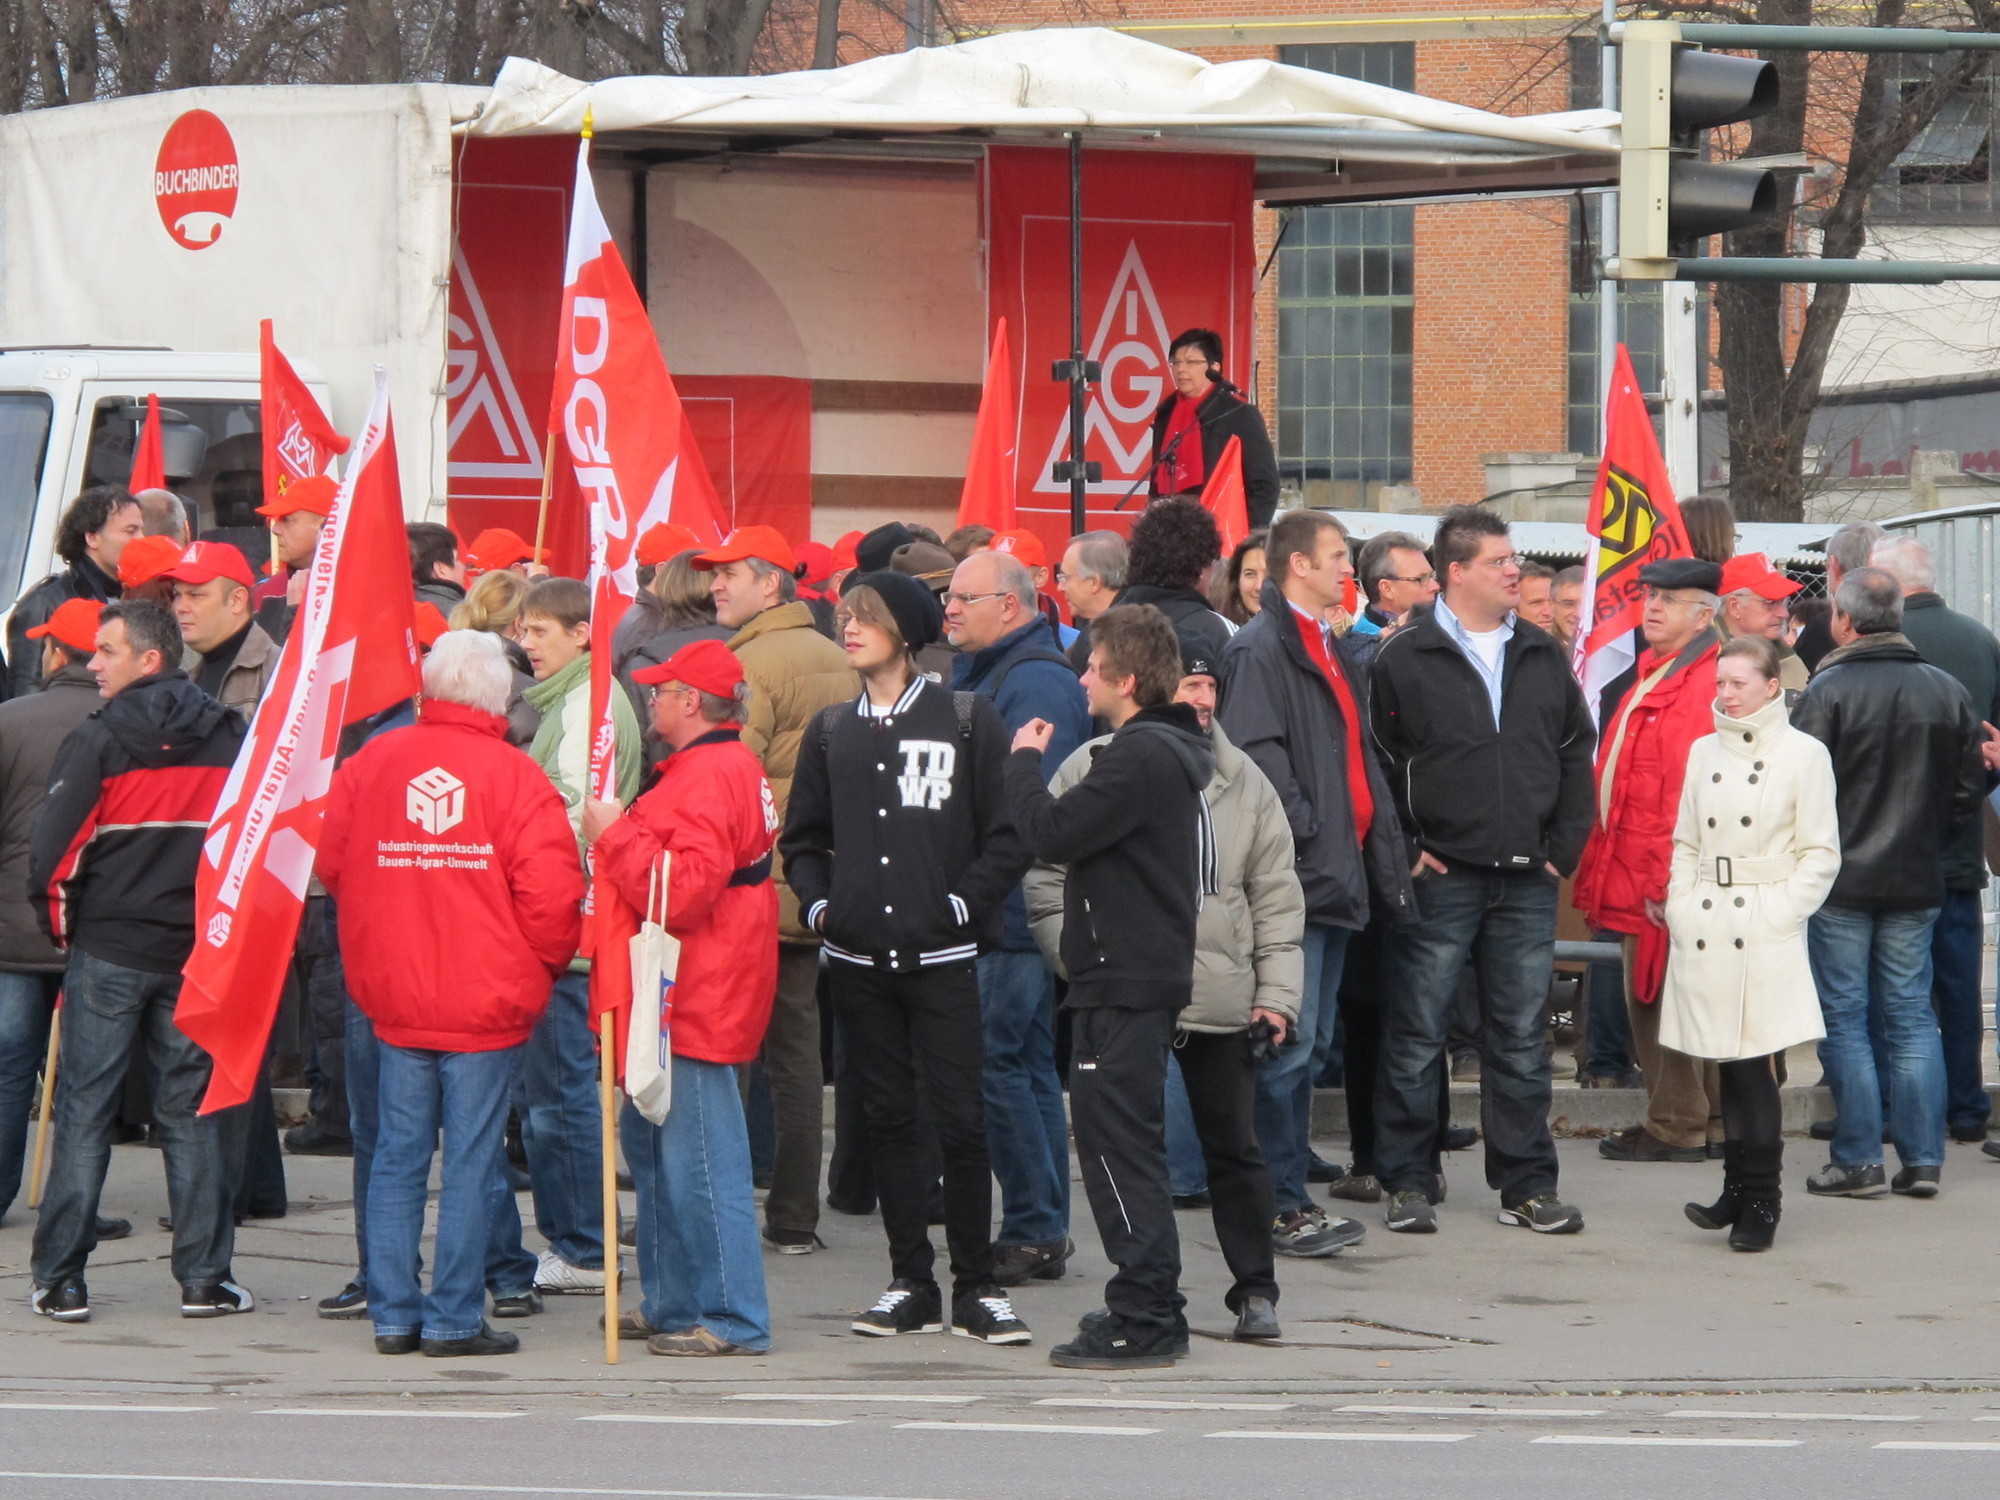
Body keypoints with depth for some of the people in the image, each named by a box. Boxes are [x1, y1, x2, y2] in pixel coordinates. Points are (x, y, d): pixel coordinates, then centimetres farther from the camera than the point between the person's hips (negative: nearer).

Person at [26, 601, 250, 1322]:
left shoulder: (98, 741, -10)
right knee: (191, 1111, 9)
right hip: (199, 953, 4)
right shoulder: (230, 740, 4)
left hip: (108, 947, -3)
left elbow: (52, 849, -11)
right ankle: (204, 1278, 7)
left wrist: (60, 924, 5)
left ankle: (59, 1278, 2)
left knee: (84, 1108, 3)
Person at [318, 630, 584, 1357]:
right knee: (470, 1161, 1)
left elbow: (333, 865, 10)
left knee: (397, 1158, 10)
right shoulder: (514, 776, -10)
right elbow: (551, 890, -13)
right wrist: (539, 968, 6)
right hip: (487, 999, -4)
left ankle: (393, 1315, 11)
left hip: (394, 997, 4)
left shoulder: (368, 764, 1)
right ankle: (453, 1318, 1)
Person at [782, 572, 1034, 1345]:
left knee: (961, 1121, -6)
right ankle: (911, 1283, 13)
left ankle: (976, 1288, 2)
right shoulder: (833, 731, 12)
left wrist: (961, 903, -10)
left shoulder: (965, 720, -1)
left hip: (941, 956, -4)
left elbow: (1009, 837, -1)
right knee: (888, 1120, 7)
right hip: (860, 957, 4)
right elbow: (802, 837, 19)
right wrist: (818, 902, 3)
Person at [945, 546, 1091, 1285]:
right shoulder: (978, 674, 18)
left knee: (994, 1063, -9)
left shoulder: (1037, 683, -14)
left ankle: (1035, 1229, -4)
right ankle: (1043, 1230, 17)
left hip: (1015, 912, -10)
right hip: (986, 912, 10)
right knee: (1029, 1064, 12)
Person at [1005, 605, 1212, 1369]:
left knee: (1116, 1141, -7)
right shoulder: (1169, 749, 14)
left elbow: (1051, 833, -21)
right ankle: (1148, 1307, 22)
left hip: (1124, 983, -11)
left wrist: (1023, 762, -7)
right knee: (1128, 1141, 16)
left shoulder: (1141, 757, -19)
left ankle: (1144, 1319, -6)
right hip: (1152, 972, 11)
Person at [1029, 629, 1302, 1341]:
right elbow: (1048, 882, 1)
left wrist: (1276, 995, 4)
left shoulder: (1243, 781, 9)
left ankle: (1255, 1289, 14)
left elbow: (1277, 899, 11)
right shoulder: (1093, 770, -1)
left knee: (1234, 1147, 6)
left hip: (1224, 1003, 2)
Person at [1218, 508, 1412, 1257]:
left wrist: (1382, 855, 16)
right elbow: (1257, 754, -19)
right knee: (1287, 1047, -9)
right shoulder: (1260, 650, -10)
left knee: (1311, 1047, 12)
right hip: (1294, 880, -10)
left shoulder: (1334, 652, 21)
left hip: (1336, 877, 10)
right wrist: (1306, 835, -21)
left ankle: (1291, 1192, 17)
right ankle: (1277, 1206, -6)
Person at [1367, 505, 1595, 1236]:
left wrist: (1563, 845, 7)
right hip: (1440, 876, -4)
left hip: (1526, 881, 4)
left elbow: (1575, 755, 16)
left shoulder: (1543, 657, 11)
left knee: (1521, 1038, 8)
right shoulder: (1405, 657, -3)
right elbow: (1376, 760, -3)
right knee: (1416, 1038, -1)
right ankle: (1408, 1184, 6)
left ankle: (1527, 1184, 13)